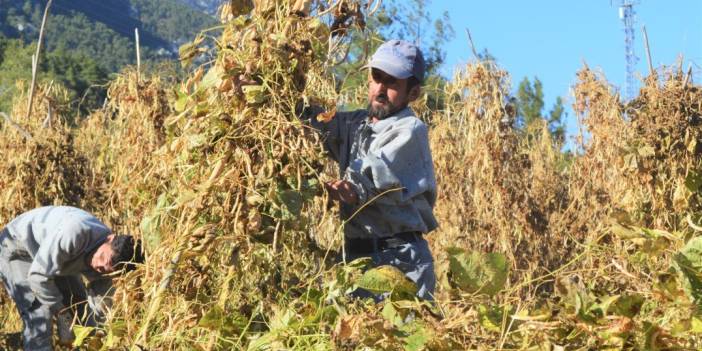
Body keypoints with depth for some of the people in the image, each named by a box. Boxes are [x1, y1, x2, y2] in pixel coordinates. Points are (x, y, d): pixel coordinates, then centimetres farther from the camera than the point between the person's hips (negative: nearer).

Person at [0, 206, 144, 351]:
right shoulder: (75, 233, -42)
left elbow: (100, 307, -7)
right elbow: (39, 276, -36)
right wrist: (63, 320, -28)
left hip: (56, 256, 7)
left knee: (82, 312, 5)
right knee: (40, 318, -19)